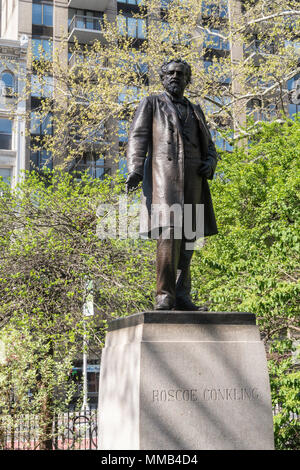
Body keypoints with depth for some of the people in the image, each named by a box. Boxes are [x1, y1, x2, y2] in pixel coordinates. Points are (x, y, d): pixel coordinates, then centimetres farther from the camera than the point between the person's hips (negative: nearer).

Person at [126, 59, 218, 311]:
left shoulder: (195, 111, 28)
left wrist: (210, 163, 0)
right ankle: (164, 295, -21)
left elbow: (209, 147, 25)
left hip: (192, 177, 5)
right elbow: (138, 137, 3)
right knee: (168, 232, -20)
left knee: (187, 236, -1)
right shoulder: (151, 103, 16)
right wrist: (135, 169, -15)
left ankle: (182, 296, 1)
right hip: (163, 174, -5)